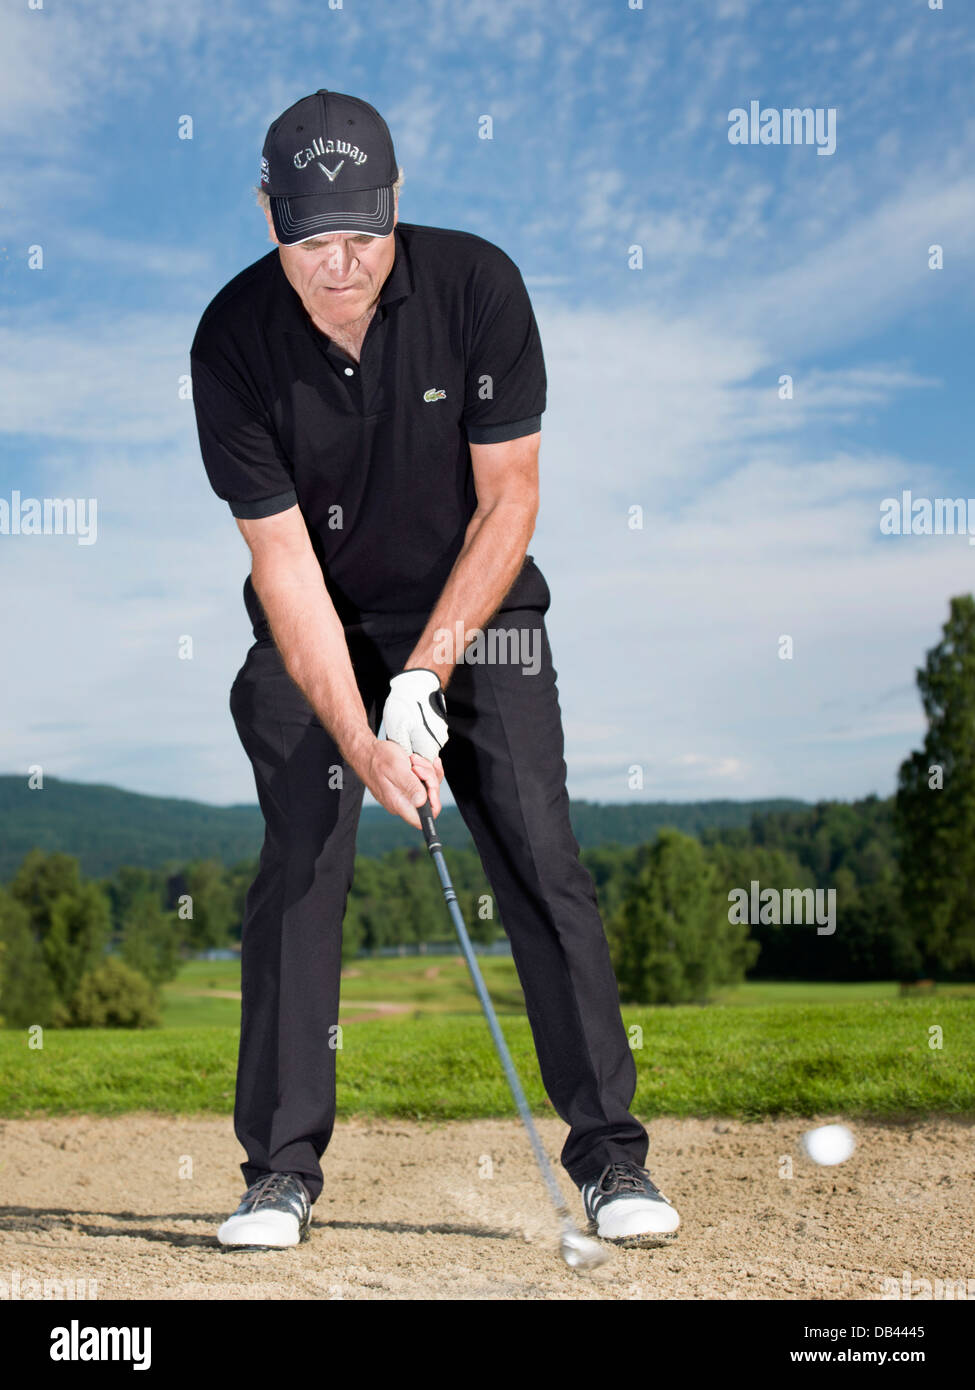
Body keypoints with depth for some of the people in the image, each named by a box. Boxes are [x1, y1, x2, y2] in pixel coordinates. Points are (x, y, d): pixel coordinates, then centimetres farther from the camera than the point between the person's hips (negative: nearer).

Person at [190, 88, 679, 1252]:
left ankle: (609, 1153, 0)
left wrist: (427, 672, -20)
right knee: (299, 866, -11)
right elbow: (282, 557, -20)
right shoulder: (234, 341, -19)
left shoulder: (478, 285, -18)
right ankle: (281, 1167, 1)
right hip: (318, 629, 0)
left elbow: (508, 497, -13)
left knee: (540, 859, -9)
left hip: (475, 611, 0)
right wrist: (358, 740, -28)